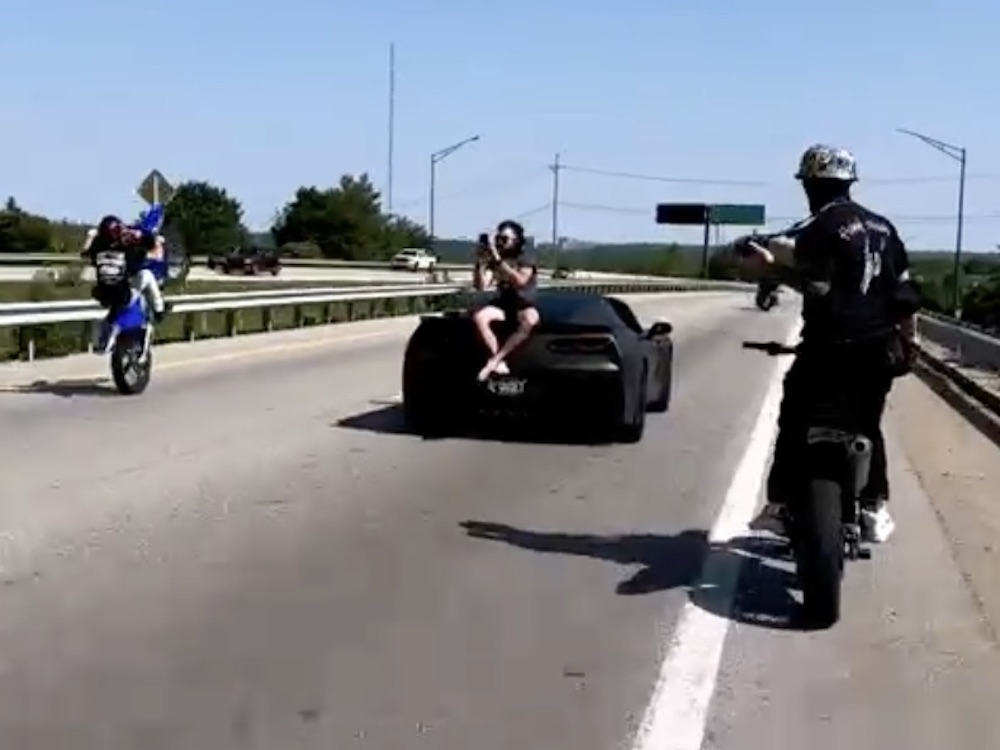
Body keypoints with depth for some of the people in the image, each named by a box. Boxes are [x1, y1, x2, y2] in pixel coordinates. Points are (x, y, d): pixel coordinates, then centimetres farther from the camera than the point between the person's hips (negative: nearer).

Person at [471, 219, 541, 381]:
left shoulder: (527, 258, -7)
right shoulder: (493, 260, 3)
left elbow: (520, 281, -27)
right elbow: (481, 286, -5)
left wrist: (499, 260, -30)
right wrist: (481, 263, -19)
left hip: (524, 305, -3)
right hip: (502, 304, 3)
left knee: (530, 321, -39)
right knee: (478, 317, -29)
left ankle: (493, 361, -33)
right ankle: (500, 363, -25)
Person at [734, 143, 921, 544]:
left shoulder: (824, 224, -8)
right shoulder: (882, 227, 11)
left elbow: (785, 249, -24)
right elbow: (905, 290, 13)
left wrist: (754, 249, -6)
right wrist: (908, 338, 19)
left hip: (829, 346, -6)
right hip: (878, 347, 6)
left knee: (793, 423, 5)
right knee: (868, 427, 18)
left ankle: (779, 506, 4)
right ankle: (875, 511, 15)